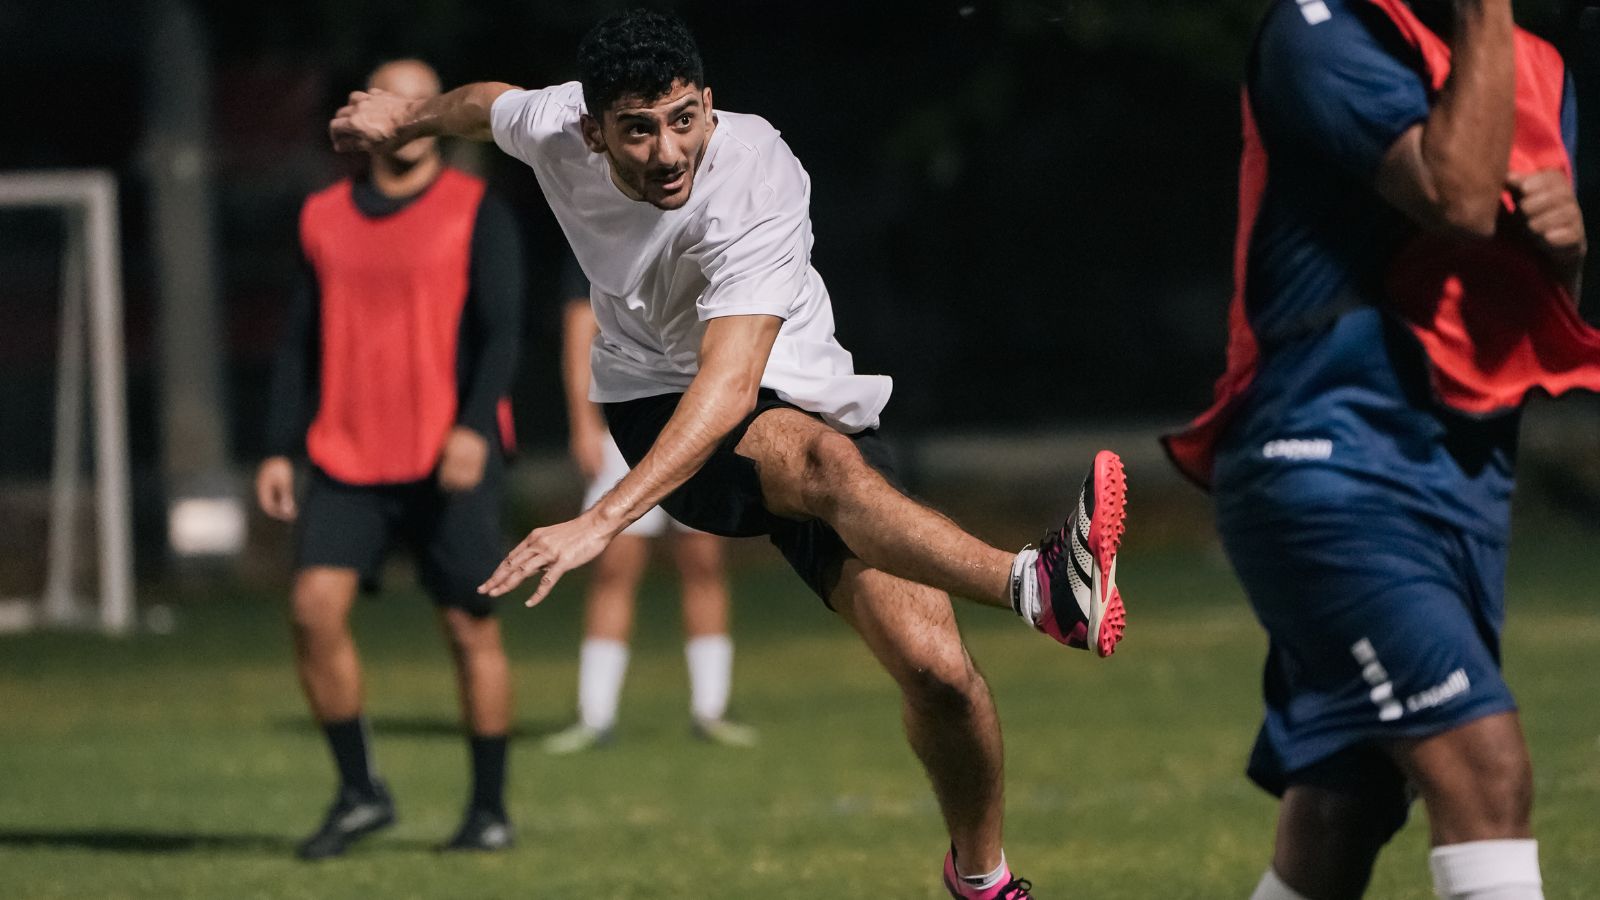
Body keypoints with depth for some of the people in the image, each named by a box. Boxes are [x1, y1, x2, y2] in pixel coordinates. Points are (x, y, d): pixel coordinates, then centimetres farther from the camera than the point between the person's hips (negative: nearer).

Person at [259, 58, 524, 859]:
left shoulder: (477, 213, -1)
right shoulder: (325, 219, 11)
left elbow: (499, 333, -8)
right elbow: (303, 341, 16)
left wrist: (474, 426, -23)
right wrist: (278, 449, 10)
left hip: (449, 461, -3)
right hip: (346, 459, 3)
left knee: (470, 626, 0)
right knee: (314, 608, -12)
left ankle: (489, 809, 12)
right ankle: (358, 792, 2)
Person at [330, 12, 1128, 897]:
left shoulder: (755, 183, -27)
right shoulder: (555, 127, -11)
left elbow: (731, 384, -38)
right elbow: (491, 103, 18)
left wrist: (604, 518, -48)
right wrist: (409, 115, 39)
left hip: (807, 411, -1)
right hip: (657, 403, 1)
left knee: (934, 668, -19)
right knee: (825, 459, -37)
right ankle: (1035, 585, -62)